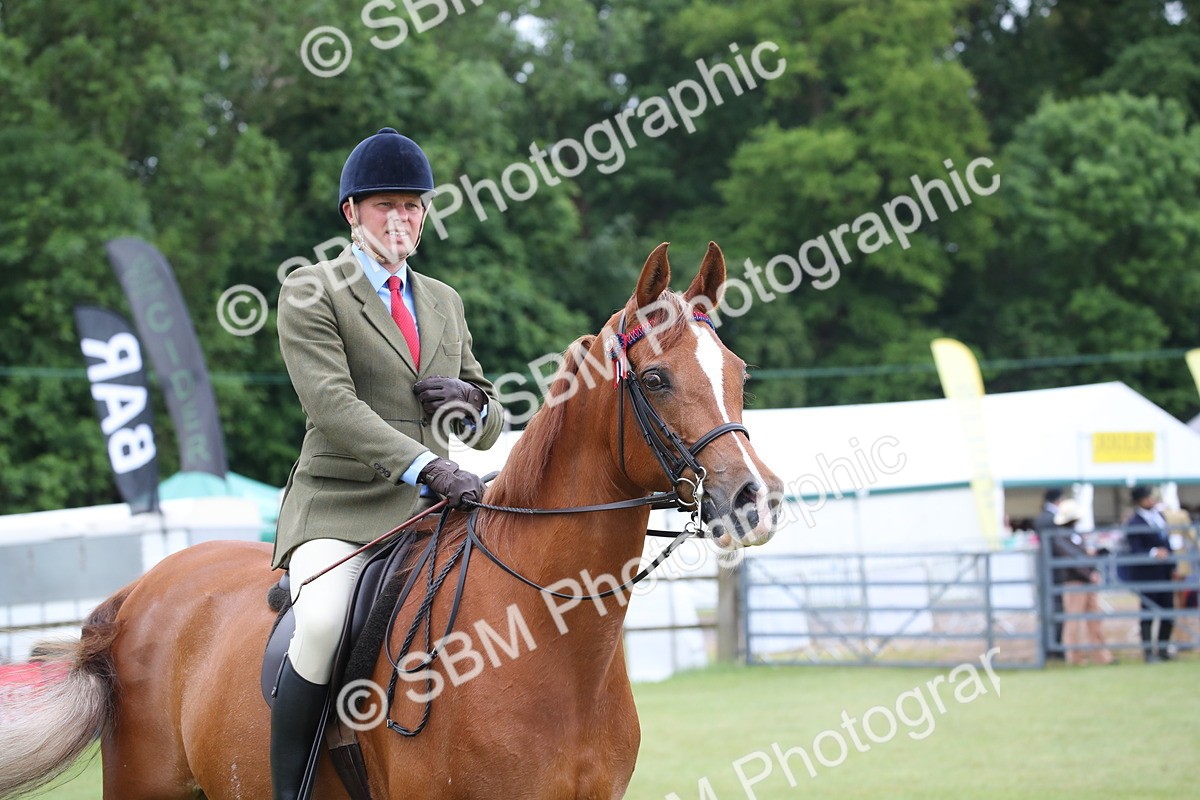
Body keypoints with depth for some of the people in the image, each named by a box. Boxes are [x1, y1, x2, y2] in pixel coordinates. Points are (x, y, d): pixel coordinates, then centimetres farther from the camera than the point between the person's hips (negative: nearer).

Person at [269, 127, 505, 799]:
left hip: (434, 504, 6)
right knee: (323, 624, -33)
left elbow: (491, 427, 24)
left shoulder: (444, 302, 20)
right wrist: (425, 466, -26)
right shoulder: (311, 293, 2)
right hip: (342, 504, -6)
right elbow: (332, 405, -14)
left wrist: (472, 406, -2)